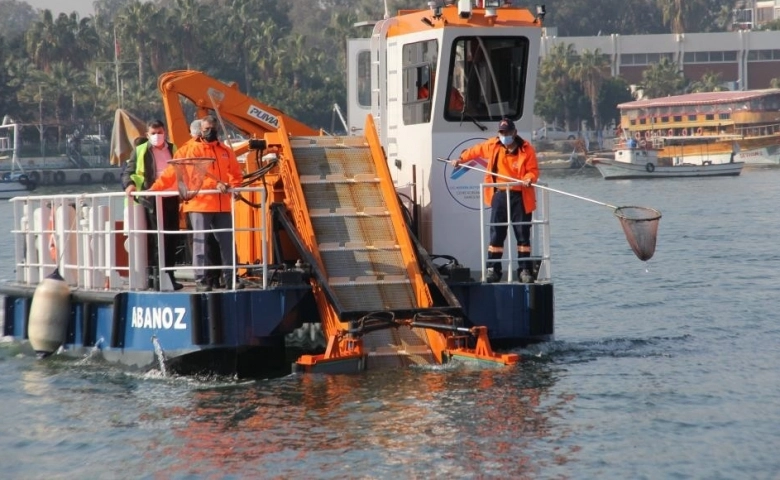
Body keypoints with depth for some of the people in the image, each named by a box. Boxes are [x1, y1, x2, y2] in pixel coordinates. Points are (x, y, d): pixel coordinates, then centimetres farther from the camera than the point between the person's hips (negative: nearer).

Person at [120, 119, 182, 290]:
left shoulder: (173, 150, 15)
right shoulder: (140, 151, 4)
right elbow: (128, 172, 0)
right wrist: (129, 184, -20)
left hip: (171, 199, 4)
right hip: (151, 200, -4)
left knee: (171, 240, 7)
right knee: (158, 239, -9)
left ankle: (169, 277, 13)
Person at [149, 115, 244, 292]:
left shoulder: (226, 152, 14)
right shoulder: (193, 151, 1)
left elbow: (236, 174, 21)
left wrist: (232, 187, -1)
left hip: (222, 205, 4)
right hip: (200, 204, -4)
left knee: (227, 241, 6)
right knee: (200, 242, -3)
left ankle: (231, 277, 12)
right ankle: (201, 279, -1)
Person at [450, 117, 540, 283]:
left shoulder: (526, 149, -6)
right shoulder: (492, 146, 4)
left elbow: (533, 170, -6)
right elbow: (475, 150, 22)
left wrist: (528, 179, -25)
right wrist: (461, 159, 26)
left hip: (520, 196, -2)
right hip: (500, 195, 2)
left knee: (523, 234, 1)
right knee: (496, 234, 1)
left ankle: (525, 270, 7)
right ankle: (493, 269, 6)